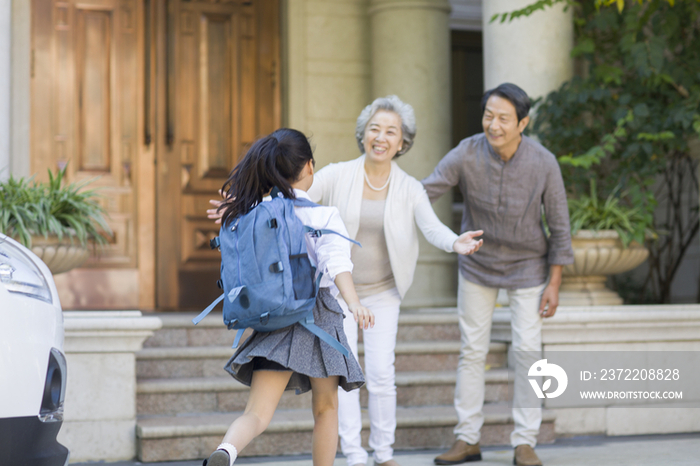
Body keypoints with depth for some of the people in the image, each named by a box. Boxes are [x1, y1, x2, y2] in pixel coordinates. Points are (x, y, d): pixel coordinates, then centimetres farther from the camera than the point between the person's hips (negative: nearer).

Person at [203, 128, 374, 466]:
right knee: (325, 407, 17)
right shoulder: (323, 215, -4)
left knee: (257, 413, -4)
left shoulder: (254, 213, 8)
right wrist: (354, 303, -33)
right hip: (316, 314, -3)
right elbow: (336, 261, -20)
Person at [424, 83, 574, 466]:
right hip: (477, 264, 1)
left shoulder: (543, 164, -19)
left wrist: (554, 283, -9)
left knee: (527, 350, -2)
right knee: (472, 350, 6)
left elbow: (559, 226, -10)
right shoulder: (466, 155, -19)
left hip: (526, 266, -1)